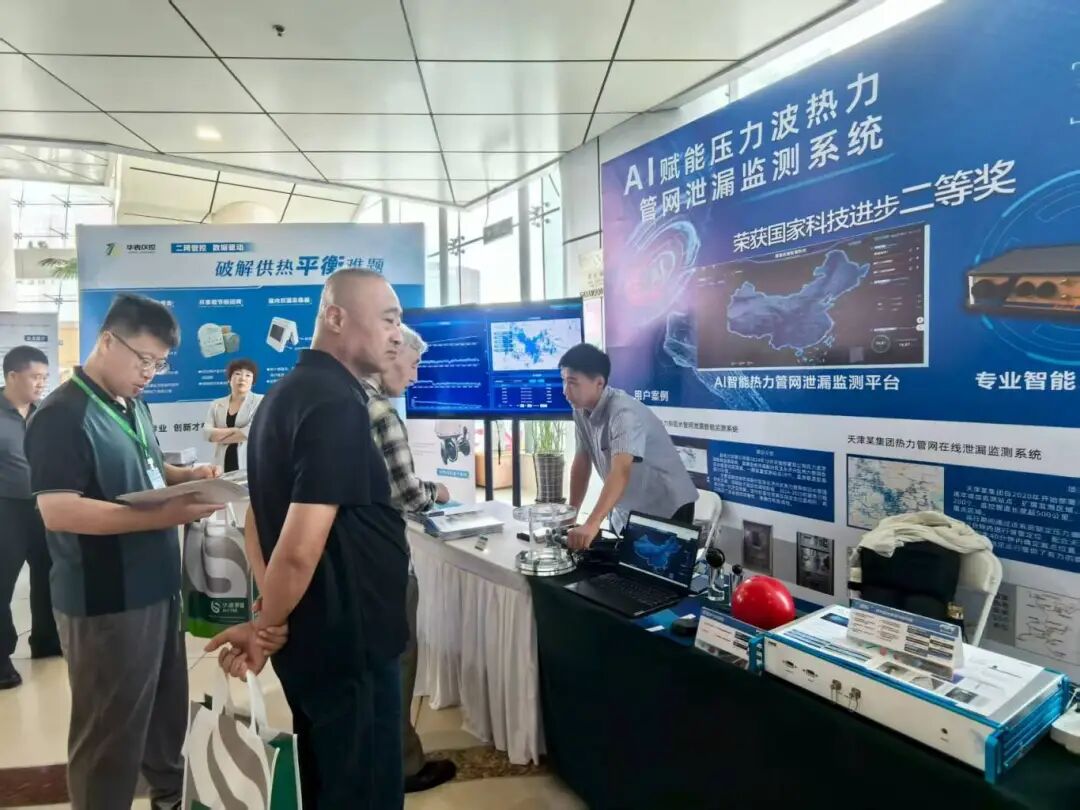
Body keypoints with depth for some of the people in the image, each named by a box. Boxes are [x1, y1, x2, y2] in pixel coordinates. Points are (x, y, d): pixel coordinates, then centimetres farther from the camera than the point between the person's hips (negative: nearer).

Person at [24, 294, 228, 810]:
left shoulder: (134, 406, 8)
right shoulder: (62, 416, -17)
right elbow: (57, 511, -26)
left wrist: (186, 476, 1)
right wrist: (167, 515, -31)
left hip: (158, 587, 9)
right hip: (105, 602, -8)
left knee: (168, 709, 24)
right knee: (110, 733, 9)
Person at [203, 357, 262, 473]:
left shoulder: (260, 401, 1)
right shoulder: (216, 404, 13)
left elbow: (252, 431, -12)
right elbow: (207, 432, 2)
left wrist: (220, 437, -1)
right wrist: (234, 430, -12)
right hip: (223, 465, 3)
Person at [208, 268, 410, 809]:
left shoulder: (284, 394, 8)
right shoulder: (337, 404, -23)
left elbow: (260, 519, 13)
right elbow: (301, 549, -28)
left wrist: (269, 620, 9)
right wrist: (265, 630, -10)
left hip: (313, 635, 9)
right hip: (347, 640, -9)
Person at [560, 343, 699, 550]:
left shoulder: (624, 413, -29)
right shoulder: (581, 410, -5)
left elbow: (621, 471, -43)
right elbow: (581, 462, 2)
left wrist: (592, 524, -55)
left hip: (666, 510, -7)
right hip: (626, 512, 7)